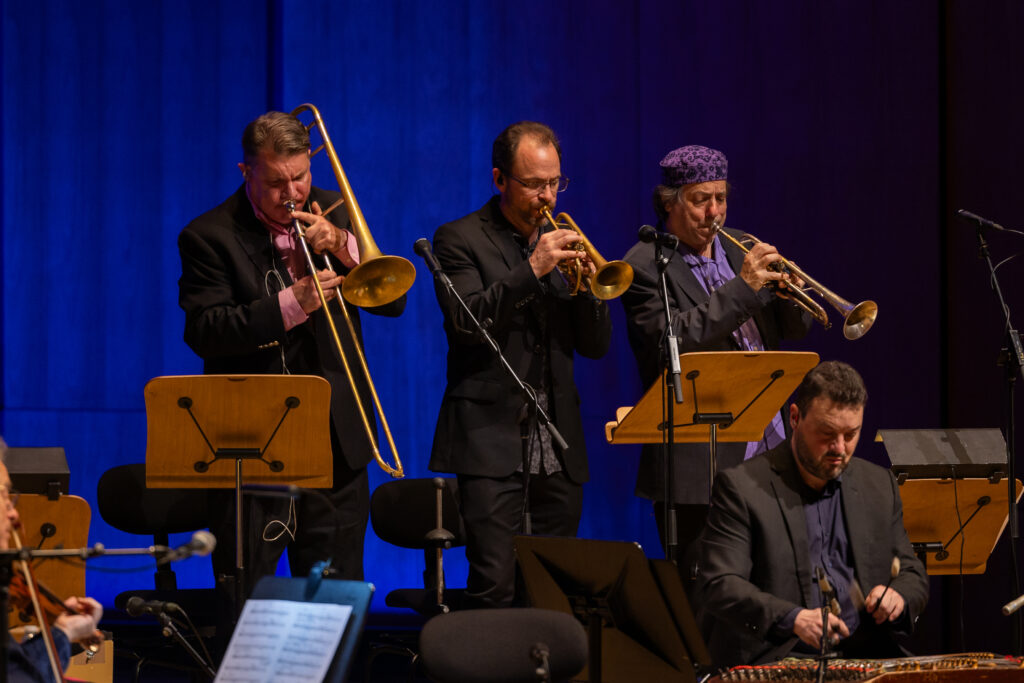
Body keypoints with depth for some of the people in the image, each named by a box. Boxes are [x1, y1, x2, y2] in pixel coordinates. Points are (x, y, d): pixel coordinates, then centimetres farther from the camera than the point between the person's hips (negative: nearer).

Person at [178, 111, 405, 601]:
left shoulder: (334, 212, 8)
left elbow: (393, 300, 4)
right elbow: (202, 332, -15)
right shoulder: (210, 236, -4)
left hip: (335, 447, 3)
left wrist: (342, 245, -11)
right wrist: (289, 305, -23)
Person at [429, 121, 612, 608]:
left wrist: (586, 285, -6)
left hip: (557, 447, 5)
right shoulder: (460, 239, 1)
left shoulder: (563, 243, 16)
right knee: (495, 587, -13)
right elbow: (466, 323, -14)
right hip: (492, 438, -5)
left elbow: (596, 345, 13)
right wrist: (532, 269, -19)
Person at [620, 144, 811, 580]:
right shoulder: (645, 266, -6)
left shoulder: (740, 249, 14)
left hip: (768, 449, 6)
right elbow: (672, 341, -21)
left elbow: (795, 328, 16)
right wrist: (743, 287, -21)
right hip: (700, 462, -6)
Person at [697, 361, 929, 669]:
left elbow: (913, 575, 22)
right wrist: (792, 619, -25)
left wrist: (899, 597, -4)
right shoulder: (742, 487, -1)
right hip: (773, 660, -5)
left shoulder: (879, 485, 16)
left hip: (863, 656, 5)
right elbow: (719, 587, -9)